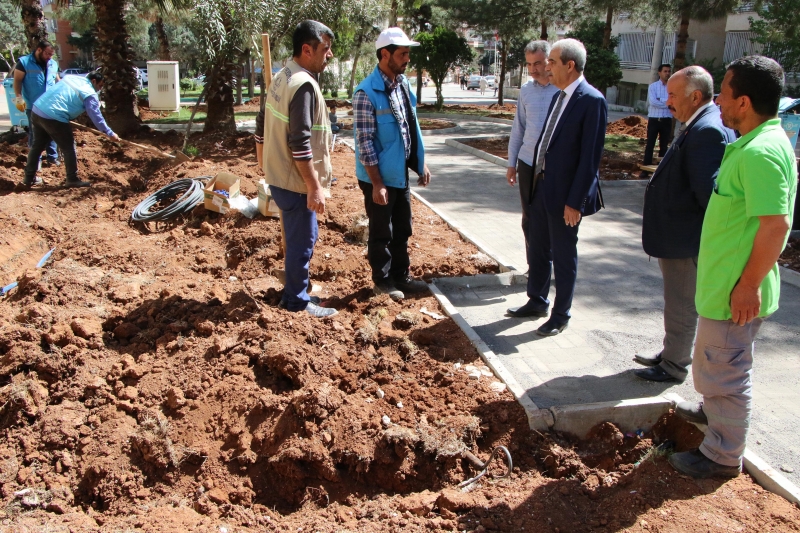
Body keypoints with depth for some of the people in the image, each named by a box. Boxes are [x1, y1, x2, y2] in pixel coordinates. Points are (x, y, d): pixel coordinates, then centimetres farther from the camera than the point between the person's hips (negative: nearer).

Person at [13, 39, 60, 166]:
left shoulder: (53, 64, 9)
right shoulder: (24, 62, -6)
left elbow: (57, 81, 21)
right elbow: (17, 81, -8)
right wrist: (19, 98, -17)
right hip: (33, 106, -4)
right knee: (35, 134, 4)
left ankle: (52, 156, 20)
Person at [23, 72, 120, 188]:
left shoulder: (71, 77, 18)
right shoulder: (89, 94, -6)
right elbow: (96, 116, -7)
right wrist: (110, 133, 0)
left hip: (36, 110, 9)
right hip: (53, 117, -9)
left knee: (37, 145, 19)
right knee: (69, 148, 5)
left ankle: (29, 178, 29)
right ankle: (72, 179, 12)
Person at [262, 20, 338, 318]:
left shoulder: (282, 78, 10)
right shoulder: (304, 85, -21)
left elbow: (269, 129, 17)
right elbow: (300, 144, -26)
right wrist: (314, 186, -22)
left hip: (279, 176, 10)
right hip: (296, 182, -10)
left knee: (300, 238, 21)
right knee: (302, 242, 3)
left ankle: (296, 291, 34)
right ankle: (297, 302, 16)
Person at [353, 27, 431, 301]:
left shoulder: (403, 83, 6)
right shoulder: (367, 92, -18)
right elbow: (365, 143, -19)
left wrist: (421, 163, 12)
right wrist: (377, 183, -20)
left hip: (402, 174, 8)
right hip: (379, 177, -7)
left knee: (402, 230, 17)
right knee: (381, 233, 8)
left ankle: (401, 277, 32)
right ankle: (382, 281, 24)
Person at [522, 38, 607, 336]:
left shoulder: (592, 101, -16)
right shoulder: (558, 96, 10)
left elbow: (590, 157, -18)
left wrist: (575, 201, -19)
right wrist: (535, 181, 12)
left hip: (565, 194, -8)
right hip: (541, 186, 8)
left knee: (563, 256, 6)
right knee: (537, 248, 18)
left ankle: (561, 315, 22)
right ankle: (537, 301, 36)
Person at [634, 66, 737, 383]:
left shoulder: (707, 130, -23)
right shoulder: (702, 125, 9)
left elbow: (708, 190, -26)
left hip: (685, 239, -10)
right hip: (678, 236, 10)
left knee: (681, 306, 6)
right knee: (678, 303, 22)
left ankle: (674, 367, 21)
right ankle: (670, 355, 37)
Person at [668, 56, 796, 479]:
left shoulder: (761, 152, -25)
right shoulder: (752, 144, 8)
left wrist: (749, 285, -24)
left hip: (735, 291, -10)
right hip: (723, 282, 10)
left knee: (724, 369, 5)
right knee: (714, 361, 28)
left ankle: (723, 455, 22)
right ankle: (713, 411, 51)